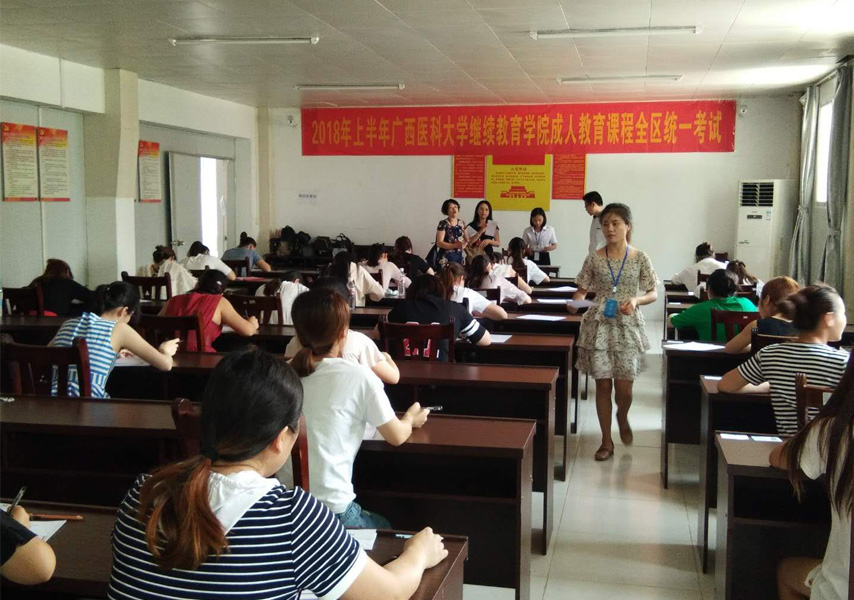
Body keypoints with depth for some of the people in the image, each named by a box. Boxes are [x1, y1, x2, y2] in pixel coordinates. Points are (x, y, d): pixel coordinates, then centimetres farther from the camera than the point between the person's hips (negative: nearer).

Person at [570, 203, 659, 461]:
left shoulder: (640, 258, -1)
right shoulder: (594, 259, 0)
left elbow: (653, 294, 3)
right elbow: (581, 291, 4)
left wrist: (636, 300, -16)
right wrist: (575, 302, -17)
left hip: (627, 326, 0)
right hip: (599, 325, 1)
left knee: (624, 386, -2)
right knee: (603, 384, 3)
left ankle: (622, 417, 34)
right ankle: (606, 441, 16)